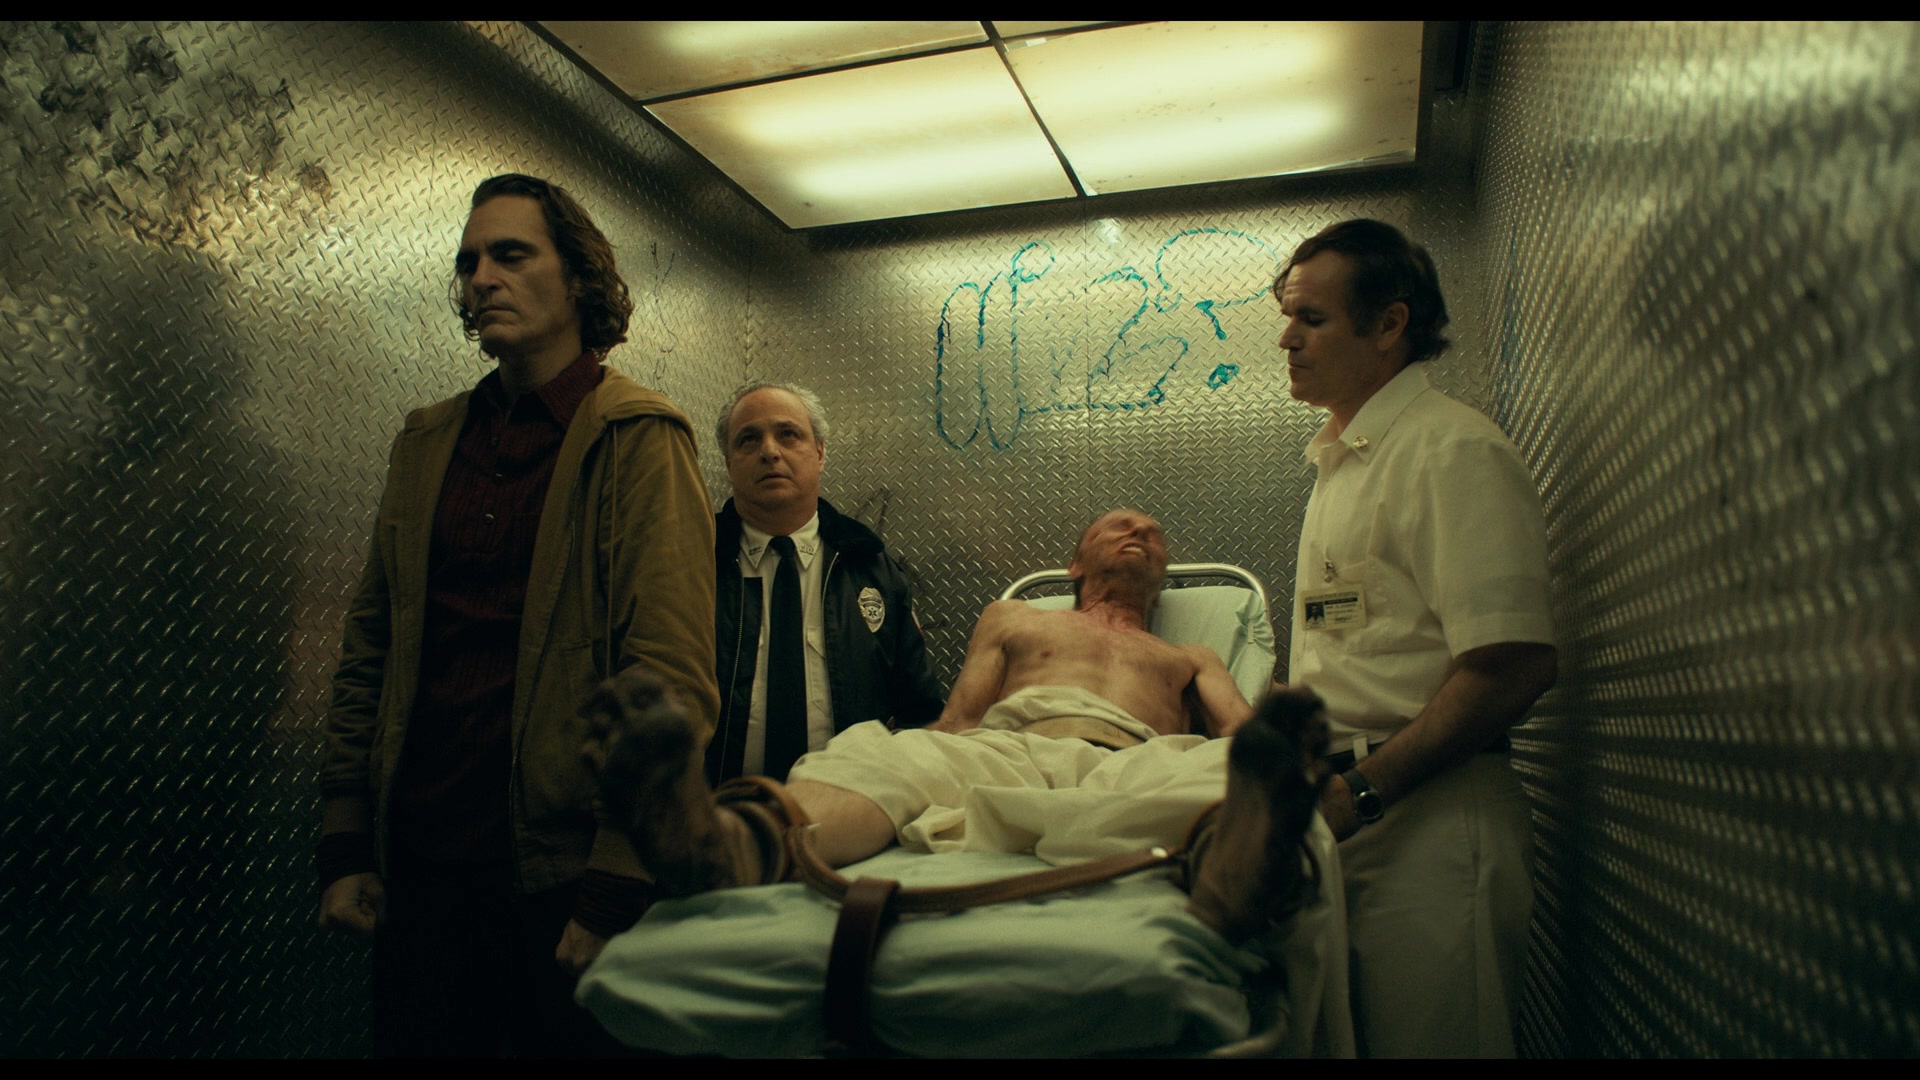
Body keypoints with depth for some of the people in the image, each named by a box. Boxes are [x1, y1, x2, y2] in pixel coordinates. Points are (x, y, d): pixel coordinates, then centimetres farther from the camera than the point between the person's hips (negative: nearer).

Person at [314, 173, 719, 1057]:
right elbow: (369, 652, 11)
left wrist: (614, 892, -19)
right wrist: (345, 846, 6)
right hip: (417, 865, 5)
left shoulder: (637, 439, -8)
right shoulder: (426, 441, 10)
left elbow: (672, 681, -16)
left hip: (559, 871, -5)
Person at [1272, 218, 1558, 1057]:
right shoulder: (1337, 459, 18)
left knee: (1425, 1036, 0)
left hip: (1428, 817, -8)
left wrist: (1362, 790, -19)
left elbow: (1513, 667, -19)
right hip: (1343, 809, 8)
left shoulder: (1455, 451, -11)